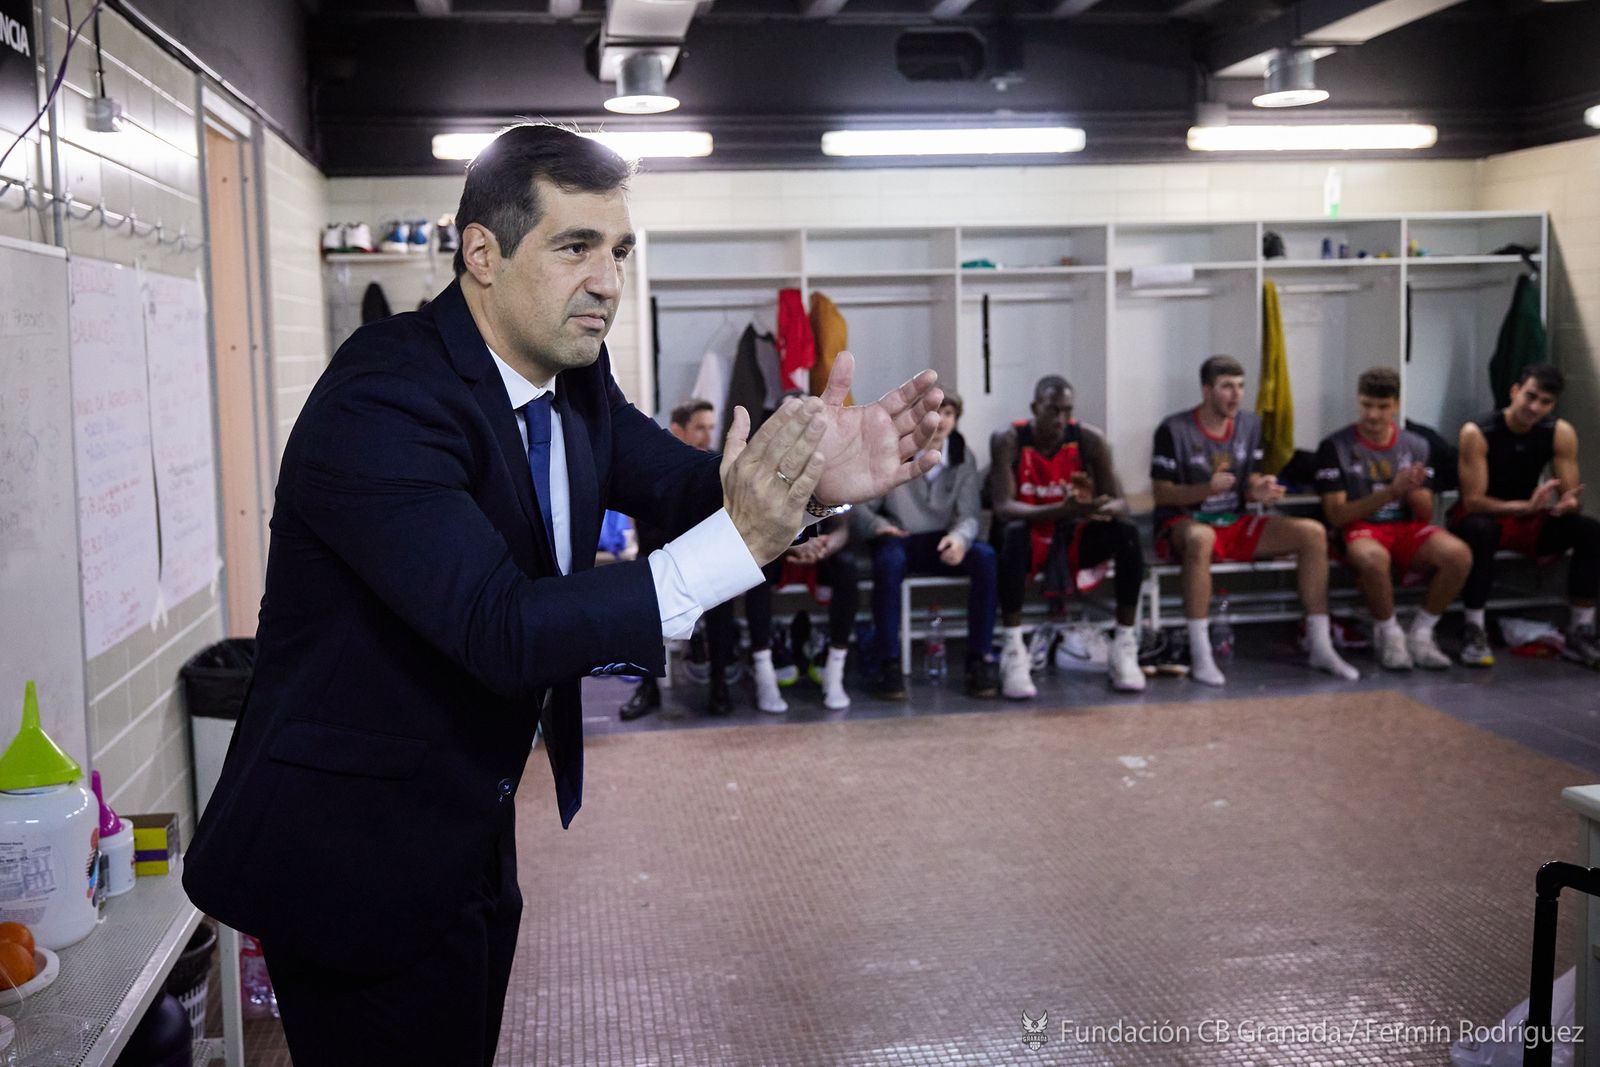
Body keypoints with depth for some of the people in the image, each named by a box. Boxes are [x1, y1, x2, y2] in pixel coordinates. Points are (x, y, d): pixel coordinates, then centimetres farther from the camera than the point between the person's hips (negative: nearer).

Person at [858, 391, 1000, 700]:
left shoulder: (963, 459, 4)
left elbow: (968, 515, -1)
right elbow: (858, 505, -3)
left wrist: (960, 537, -26)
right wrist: (876, 524, -27)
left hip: (942, 542, 3)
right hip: (899, 540, -2)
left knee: (985, 556, -28)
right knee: (888, 561, -39)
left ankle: (980, 661, -20)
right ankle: (889, 667, -30)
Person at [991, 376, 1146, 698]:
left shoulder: (1090, 439, -9)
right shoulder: (1008, 441, -15)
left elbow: (1120, 502, -11)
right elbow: (1003, 508, -27)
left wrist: (1099, 509, -37)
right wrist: (1061, 510, -43)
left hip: (1075, 537, 3)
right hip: (1032, 538, -3)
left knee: (1127, 532, -24)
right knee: (1015, 533, -37)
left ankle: (1124, 647, -18)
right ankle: (1012, 649, -35)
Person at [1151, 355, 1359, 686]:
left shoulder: (1249, 425, 8)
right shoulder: (1173, 430, -10)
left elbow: (1251, 483, 13)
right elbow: (1161, 494, -10)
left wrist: (1259, 491, -12)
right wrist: (1207, 489, -27)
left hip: (1235, 523, 6)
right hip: (1182, 525, -6)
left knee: (1313, 532, -12)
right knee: (1201, 538, -43)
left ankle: (1321, 647, -10)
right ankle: (1200, 655, -38)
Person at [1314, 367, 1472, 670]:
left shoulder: (1416, 446, 10)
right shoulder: (1335, 447, -2)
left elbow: (1425, 514, 8)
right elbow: (1337, 515, -9)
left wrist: (1413, 489, -15)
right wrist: (1391, 491, -19)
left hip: (1406, 528, 4)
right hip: (1359, 530, -4)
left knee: (1459, 554, -28)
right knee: (1373, 557, -41)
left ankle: (1420, 633, -7)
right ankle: (1389, 634, -13)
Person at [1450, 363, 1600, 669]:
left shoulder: (1561, 433, -10)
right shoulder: (1477, 432, -23)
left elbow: (1572, 497, -10)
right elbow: (1473, 501, -26)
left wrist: (1567, 504, -37)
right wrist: (1527, 506, -41)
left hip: (1529, 519, 4)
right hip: (1482, 516, -4)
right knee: (1480, 531, -39)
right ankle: (1474, 632, -26)